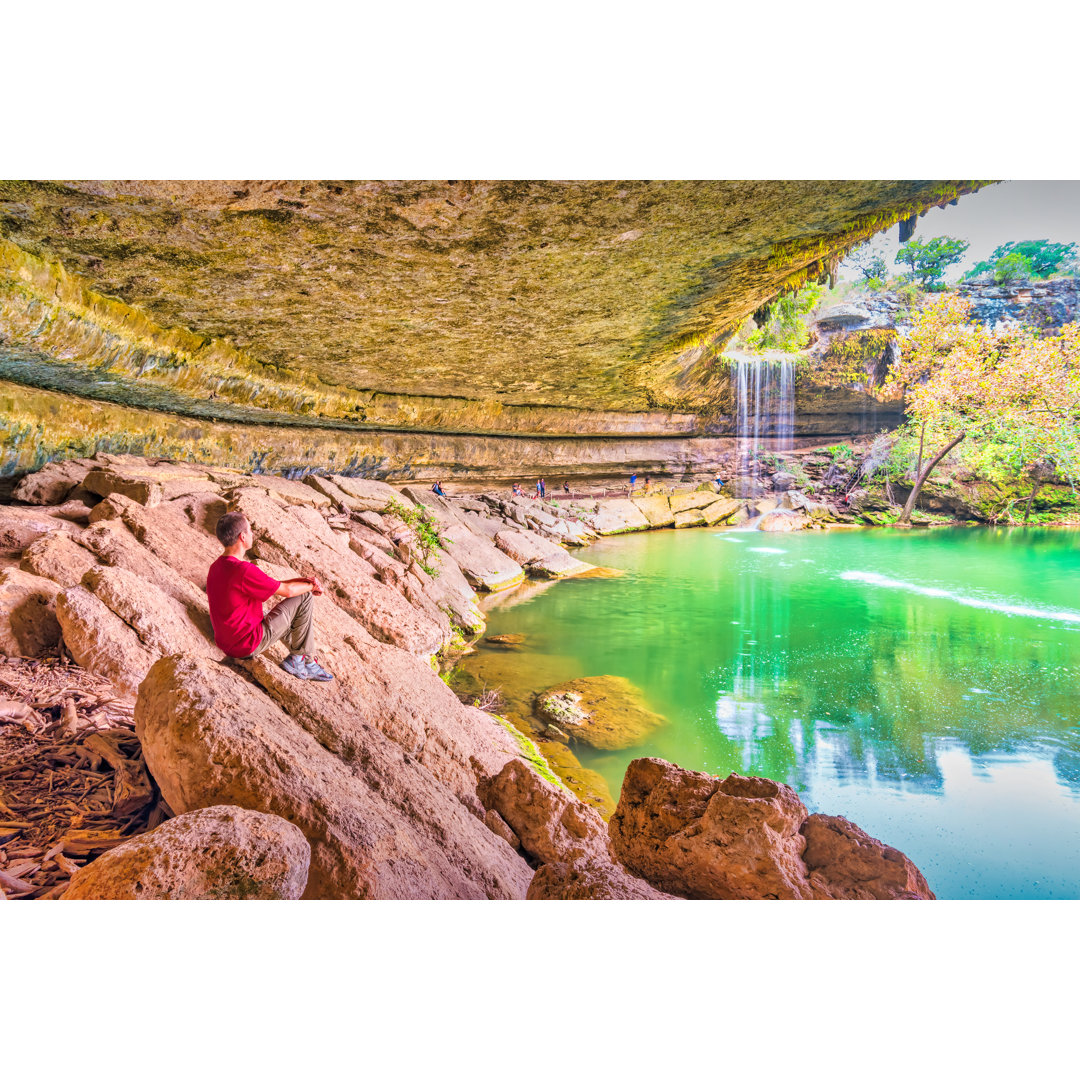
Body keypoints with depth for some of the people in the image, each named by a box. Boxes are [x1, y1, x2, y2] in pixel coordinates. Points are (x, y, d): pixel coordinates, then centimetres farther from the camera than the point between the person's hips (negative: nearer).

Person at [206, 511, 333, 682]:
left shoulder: (216, 566, 3)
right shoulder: (244, 571, -28)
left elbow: (270, 585, 9)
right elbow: (288, 590, -15)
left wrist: (304, 581, 3)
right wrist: (311, 586, 5)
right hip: (250, 644, -9)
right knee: (304, 598, -3)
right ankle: (300, 659, 10)